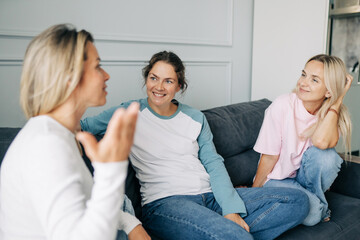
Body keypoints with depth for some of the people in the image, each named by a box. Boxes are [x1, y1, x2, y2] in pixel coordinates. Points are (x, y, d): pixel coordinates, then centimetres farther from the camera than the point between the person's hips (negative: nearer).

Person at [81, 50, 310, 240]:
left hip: (211, 196, 6)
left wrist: (231, 209, -5)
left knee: (298, 200, -7)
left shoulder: (196, 118, 15)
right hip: (164, 203, -6)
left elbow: (214, 163, 9)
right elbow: (82, 126, -1)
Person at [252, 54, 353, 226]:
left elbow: (321, 141, -36)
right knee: (312, 214, -30)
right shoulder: (282, 106, -20)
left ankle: (319, 204, -3)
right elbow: (269, 157, -12)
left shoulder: (334, 113, -11)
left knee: (324, 154, -30)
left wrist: (338, 100, -27)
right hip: (276, 178, -3)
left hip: (305, 176, 3)